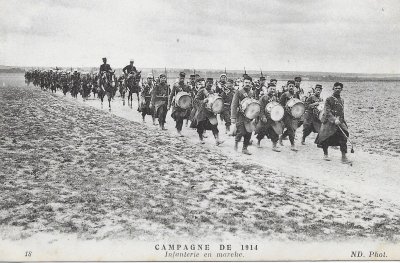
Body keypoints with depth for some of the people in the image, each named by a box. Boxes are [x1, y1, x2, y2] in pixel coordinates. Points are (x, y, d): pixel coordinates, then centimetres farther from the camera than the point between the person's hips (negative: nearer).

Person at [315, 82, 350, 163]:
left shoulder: (342, 100, 14)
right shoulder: (329, 99, -4)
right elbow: (327, 112, -13)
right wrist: (334, 120, -24)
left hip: (340, 122, 4)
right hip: (329, 122, -4)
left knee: (343, 137, -13)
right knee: (326, 139, 3)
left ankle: (344, 157, -12)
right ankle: (325, 154, 27)